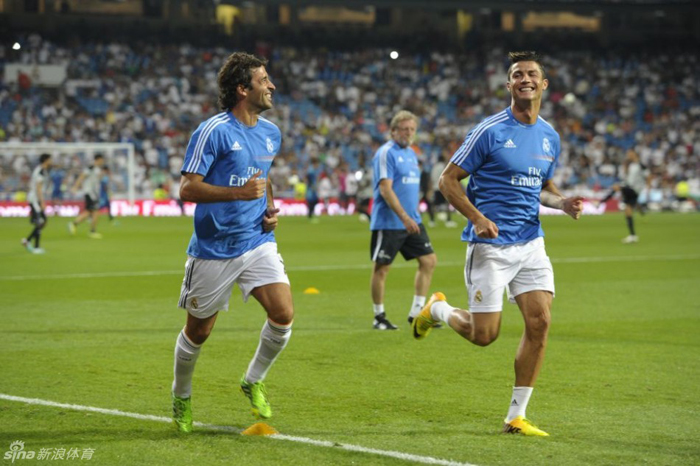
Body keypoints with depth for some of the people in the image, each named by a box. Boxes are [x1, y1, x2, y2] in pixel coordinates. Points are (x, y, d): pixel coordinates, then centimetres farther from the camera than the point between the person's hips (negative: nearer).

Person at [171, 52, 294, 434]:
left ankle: (253, 382, 12)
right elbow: (186, 188, -17)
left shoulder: (271, 133, 8)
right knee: (198, 331, 7)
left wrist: (270, 209, 8)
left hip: (257, 242, 5)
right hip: (214, 249, -5)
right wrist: (239, 192, -28)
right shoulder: (213, 131, -14)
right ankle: (181, 396, 33)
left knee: (283, 315, -12)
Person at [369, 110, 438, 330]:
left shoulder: (411, 153, 15)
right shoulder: (386, 153, -11)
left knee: (429, 260, 4)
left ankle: (416, 312, 10)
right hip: (388, 223, -8)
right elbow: (385, 189, -19)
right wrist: (404, 217, -25)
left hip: (412, 221, 8)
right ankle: (379, 316, 9)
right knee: (381, 268, -1)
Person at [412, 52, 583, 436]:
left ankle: (516, 416, 3)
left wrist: (562, 202, 2)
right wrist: (477, 218, -20)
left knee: (539, 322, -7)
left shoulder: (550, 137, 10)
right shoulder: (490, 131, -9)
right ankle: (437, 310, 29)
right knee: (484, 334, -6)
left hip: (531, 245, 5)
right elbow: (448, 180, -7)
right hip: (490, 246, -5)